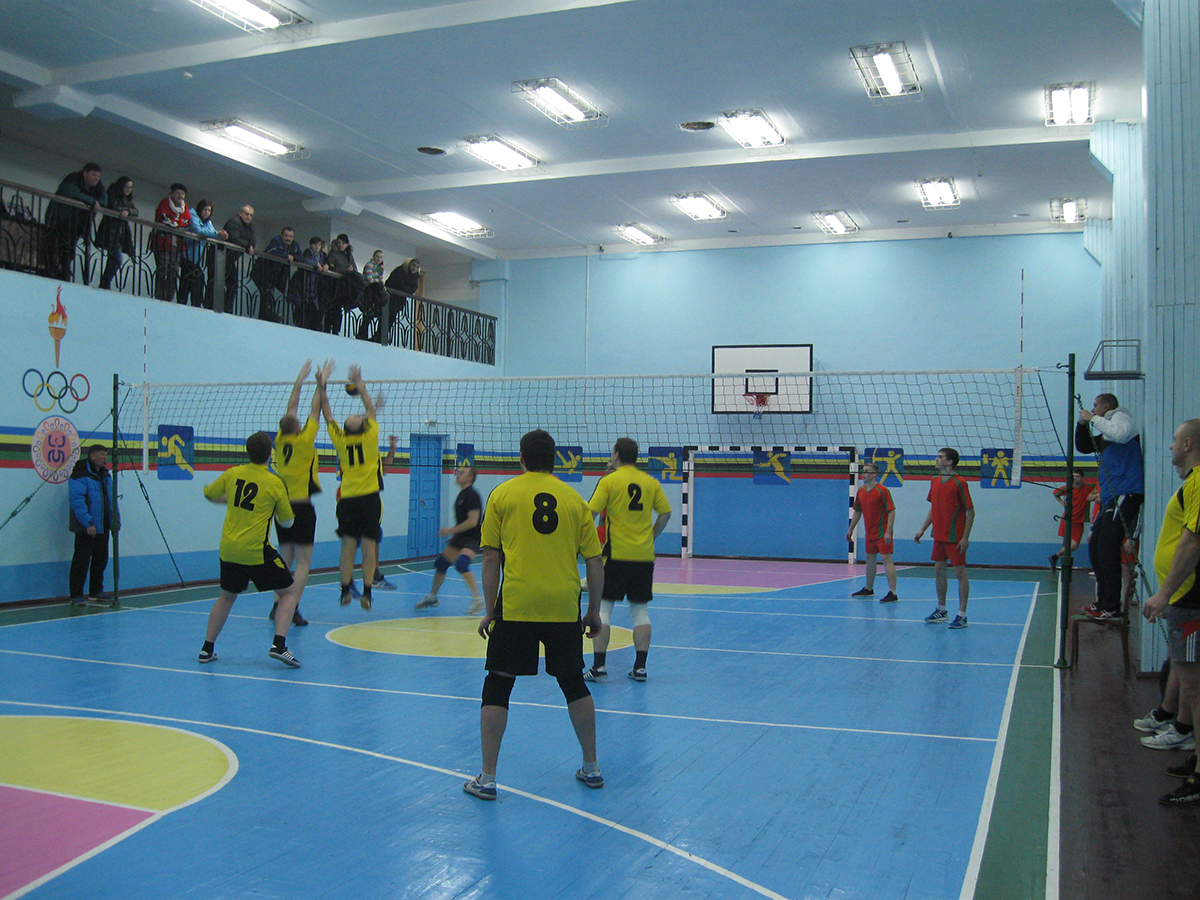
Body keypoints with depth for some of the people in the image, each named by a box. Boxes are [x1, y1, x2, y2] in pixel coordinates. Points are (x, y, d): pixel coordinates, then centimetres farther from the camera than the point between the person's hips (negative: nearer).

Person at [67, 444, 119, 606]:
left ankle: (96, 592, 23)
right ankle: (76, 595, 2)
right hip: (86, 527, -8)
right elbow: (76, 500, -19)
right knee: (82, 560, -4)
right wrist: (88, 523, -24)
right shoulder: (80, 475, -13)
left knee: (101, 558, 12)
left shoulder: (106, 475, 14)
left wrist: (115, 520, 13)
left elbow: (111, 499, 21)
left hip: (103, 526, 8)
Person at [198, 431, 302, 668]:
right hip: (257, 551, -5)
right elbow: (287, 522, 1)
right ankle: (278, 645, -9)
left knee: (226, 597, 24)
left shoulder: (232, 474, 3)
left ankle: (207, 648, 26)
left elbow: (209, 494, 20)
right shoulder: (274, 483, -7)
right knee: (287, 593, 7)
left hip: (229, 549, 5)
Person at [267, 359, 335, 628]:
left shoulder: (280, 441, 3)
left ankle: (278, 606, 9)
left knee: (285, 559, 13)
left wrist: (300, 381, 22)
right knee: (303, 562, -4)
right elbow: (315, 410, 0)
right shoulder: (304, 441, -10)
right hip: (302, 507, -6)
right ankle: (293, 609, -11)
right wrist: (321, 384, 10)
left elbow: (291, 409, 14)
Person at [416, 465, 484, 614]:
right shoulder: (461, 495, 13)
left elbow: (472, 522, -23)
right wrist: (454, 534, 22)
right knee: (440, 563, 13)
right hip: (460, 537, 10)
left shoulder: (472, 495, -16)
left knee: (461, 563, -30)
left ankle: (477, 599, -24)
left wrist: (451, 530, -18)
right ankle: (432, 597, 31)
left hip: (473, 539, -10)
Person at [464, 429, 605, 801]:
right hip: (564, 607, 2)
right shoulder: (575, 500, 7)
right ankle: (591, 767, 27)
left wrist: (490, 612, 8)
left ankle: (487, 778, 8)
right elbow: (595, 562, 7)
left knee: (497, 687, 8)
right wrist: (594, 612, 16)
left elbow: (491, 559, 1)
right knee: (574, 684, 18)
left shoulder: (502, 495, 3)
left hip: (515, 606, -2)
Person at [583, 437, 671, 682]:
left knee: (602, 606, 4)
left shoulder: (609, 481, -5)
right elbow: (665, 513, 5)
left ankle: (598, 664, -1)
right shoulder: (651, 482, 6)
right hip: (644, 555, 4)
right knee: (640, 610, 10)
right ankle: (640, 666, 8)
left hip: (615, 554, -3)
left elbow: (591, 513, -11)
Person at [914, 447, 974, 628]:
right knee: (939, 570, 12)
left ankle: (962, 615, 2)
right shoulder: (935, 482, 9)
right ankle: (941, 611, 23)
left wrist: (965, 537, -16)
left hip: (955, 537, -7)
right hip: (939, 536, 8)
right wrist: (923, 529, 13)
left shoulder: (959, 483, -12)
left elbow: (970, 511, -11)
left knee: (960, 573, -2)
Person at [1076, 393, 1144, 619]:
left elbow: (1121, 433, -24)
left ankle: (1111, 608, -12)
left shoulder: (1121, 416, -3)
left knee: (1107, 549, -13)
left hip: (1126, 494, -10)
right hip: (1111, 498, 10)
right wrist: (1082, 424, 14)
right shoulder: (1105, 433, 24)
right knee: (1095, 546, 11)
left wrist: (1094, 419, -14)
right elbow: (1083, 447, 29)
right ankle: (1103, 602, 16)